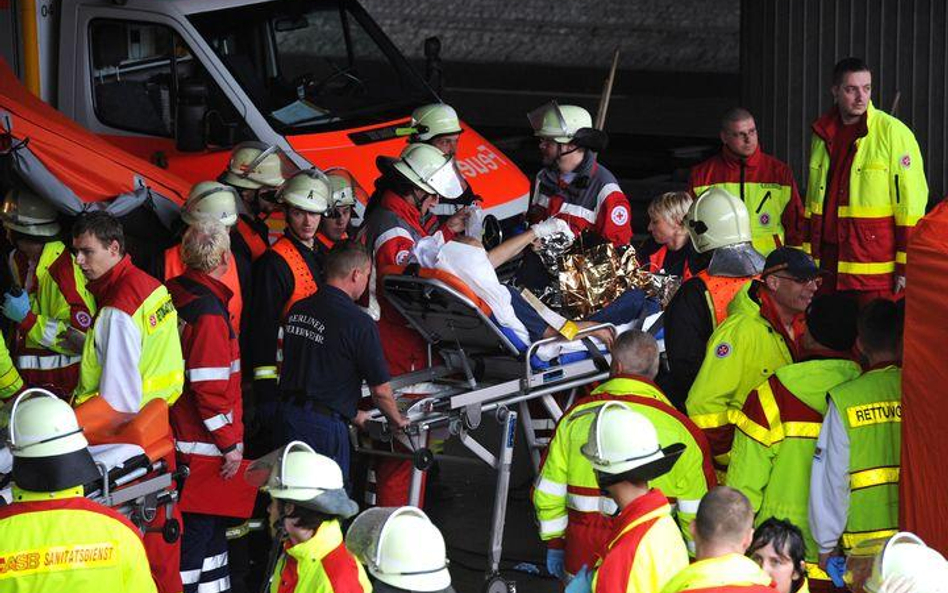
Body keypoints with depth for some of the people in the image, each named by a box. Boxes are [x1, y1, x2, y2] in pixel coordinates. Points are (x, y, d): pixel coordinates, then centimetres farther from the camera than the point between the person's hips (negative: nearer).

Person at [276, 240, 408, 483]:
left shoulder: (297, 310, 9)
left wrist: (350, 413, 29)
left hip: (287, 414, 7)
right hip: (324, 425, -7)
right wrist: (398, 421, 15)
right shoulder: (359, 323, -13)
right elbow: (380, 390, -6)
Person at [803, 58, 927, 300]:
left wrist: (905, 267, -11)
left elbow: (911, 201, -8)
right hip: (829, 269, 6)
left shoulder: (893, 132, -7)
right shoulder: (822, 134, 12)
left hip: (877, 270, -6)